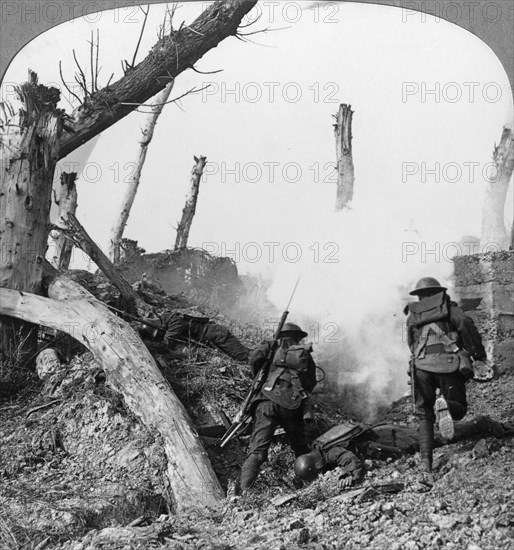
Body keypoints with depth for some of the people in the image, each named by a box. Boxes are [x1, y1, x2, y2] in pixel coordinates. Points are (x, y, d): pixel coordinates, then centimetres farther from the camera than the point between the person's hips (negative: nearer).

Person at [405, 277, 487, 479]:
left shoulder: (412, 314, 24)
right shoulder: (447, 306, 15)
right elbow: (465, 323, -4)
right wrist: (478, 352, 0)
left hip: (421, 364, 2)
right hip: (448, 362, -2)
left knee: (424, 416, 13)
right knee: (458, 410, 12)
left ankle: (426, 462, -3)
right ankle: (445, 404, -24)